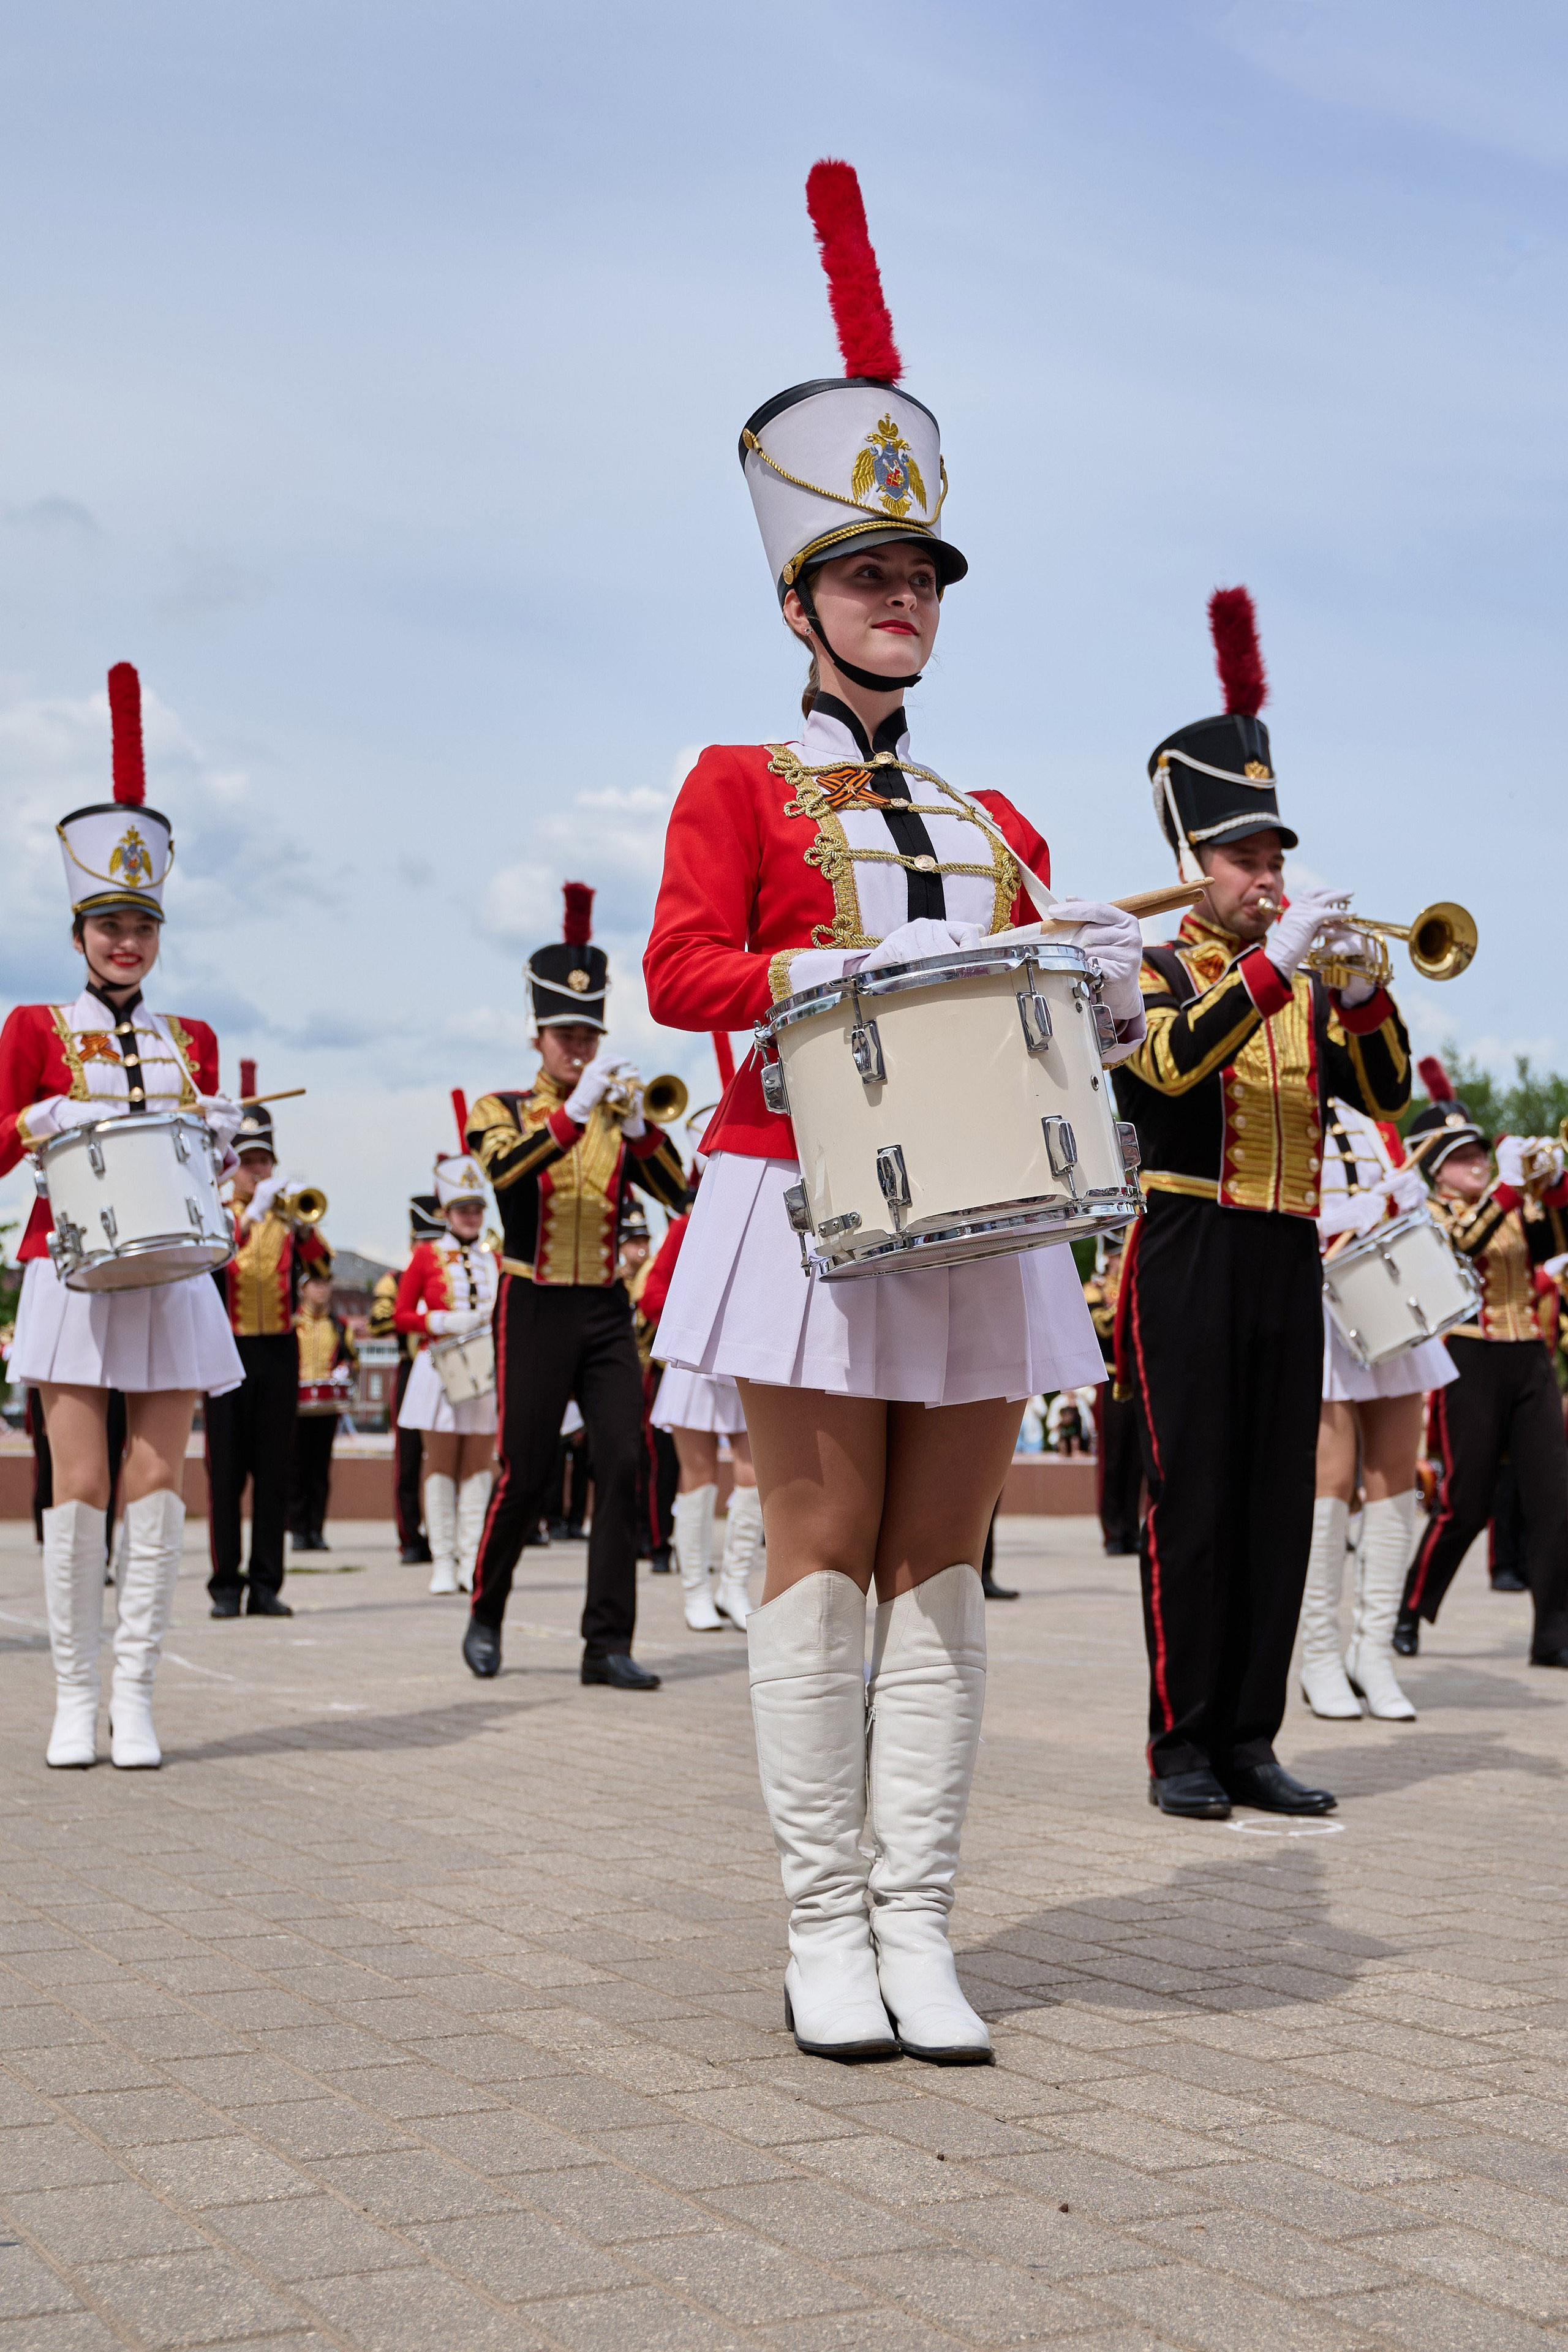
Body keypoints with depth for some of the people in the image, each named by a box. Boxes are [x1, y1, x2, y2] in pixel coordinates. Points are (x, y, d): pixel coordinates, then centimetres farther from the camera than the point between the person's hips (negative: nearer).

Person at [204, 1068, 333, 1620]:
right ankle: (226, 1585, 4)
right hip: (229, 1350, -2)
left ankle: (266, 1584, 7)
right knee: (226, 1473, -1)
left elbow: (322, 1269, -5)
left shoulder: (287, 1216, 12)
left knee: (275, 1472, 3)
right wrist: (252, 1212, -23)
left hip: (279, 1351, 2)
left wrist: (303, 1228, -21)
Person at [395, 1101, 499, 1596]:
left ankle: (472, 1561, 4)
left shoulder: (492, 1258, 12)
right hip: (441, 1366, -3)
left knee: (478, 1466, 2)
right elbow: (402, 1316, 2)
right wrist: (441, 1322, -13)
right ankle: (443, 1563, 3)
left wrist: (493, 1317, -4)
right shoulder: (426, 1256, 3)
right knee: (441, 1466, 0)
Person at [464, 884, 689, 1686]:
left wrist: (637, 1124, -20)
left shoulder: (619, 1120, 10)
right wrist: (576, 1109, -32)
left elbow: (681, 1194, -4)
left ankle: (608, 1645, -3)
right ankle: (485, 1615, 23)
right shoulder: (501, 1110, 1)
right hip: (534, 1311, -3)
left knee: (621, 1463, -7)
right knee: (524, 1476, -1)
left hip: (607, 1312, 3)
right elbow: (504, 1169, -22)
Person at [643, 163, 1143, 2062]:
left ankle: (917, 1925, 7)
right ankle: (824, 1929, 5)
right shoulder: (739, 786, 6)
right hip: (808, 1197, -4)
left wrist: (1096, 990, -6)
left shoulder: (995, 825, 19)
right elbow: (682, 973, -6)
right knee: (823, 1553, -3)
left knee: (942, 1560, 3)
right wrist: (817, 975, -22)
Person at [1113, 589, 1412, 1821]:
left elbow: (1386, 1091, 6)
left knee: (1280, 1502, 6)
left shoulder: (1306, 987, 16)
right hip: (1193, 1264, -5)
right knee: (1194, 1501, -4)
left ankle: (1251, 1739, 13)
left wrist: (1362, 988, -11)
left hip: (1290, 1260, 6)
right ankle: (1183, 1745, 4)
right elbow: (1173, 1062, -20)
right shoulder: (1153, 968, 1)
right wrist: (1271, 961, -25)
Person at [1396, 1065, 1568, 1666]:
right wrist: (1507, 1185, -24)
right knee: (1464, 1505, -3)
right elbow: (1460, 1244, -19)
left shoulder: (1518, 1214, 18)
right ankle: (1408, 1615, 16)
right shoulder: (1428, 1216, 2)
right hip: (1470, 1364, -5)